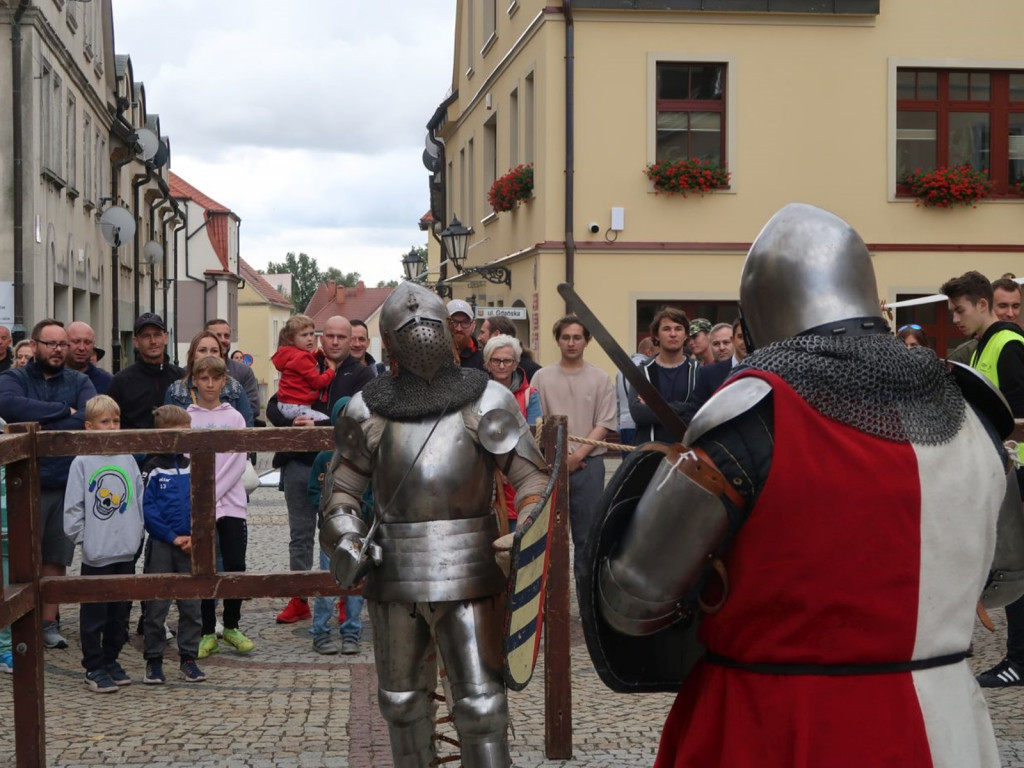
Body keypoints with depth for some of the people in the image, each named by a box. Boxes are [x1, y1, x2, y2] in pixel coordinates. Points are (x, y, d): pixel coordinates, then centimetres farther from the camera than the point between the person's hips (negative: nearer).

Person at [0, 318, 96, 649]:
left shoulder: (79, 382, 8)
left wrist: (40, 427, -17)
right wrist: (63, 411, -17)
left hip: (67, 484, 2)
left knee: (55, 558, 8)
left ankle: (48, 623, 16)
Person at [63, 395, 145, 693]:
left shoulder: (127, 459, 6)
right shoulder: (82, 463, -6)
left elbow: (140, 499, 10)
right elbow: (73, 506, -6)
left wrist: (138, 533, 4)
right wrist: (81, 537, -9)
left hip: (127, 551, 4)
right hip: (96, 553, -4)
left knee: (120, 612, 13)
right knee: (94, 614, 3)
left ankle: (111, 660, 26)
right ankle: (94, 667, 12)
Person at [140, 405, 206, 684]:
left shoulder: (193, 467, 6)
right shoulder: (153, 468, -4)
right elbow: (148, 509, -9)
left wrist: (196, 536, -9)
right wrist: (173, 537, -13)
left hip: (191, 545, 3)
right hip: (161, 544, -3)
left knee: (191, 605, 6)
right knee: (156, 605, 1)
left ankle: (188, 658, 15)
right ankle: (153, 661, 10)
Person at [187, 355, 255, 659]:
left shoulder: (234, 417, 7)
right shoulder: (187, 418, 5)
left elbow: (238, 463, 0)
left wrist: (213, 493, -9)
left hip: (231, 501, 1)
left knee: (236, 565, -2)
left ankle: (231, 626, 14)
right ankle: (208, 632, 10)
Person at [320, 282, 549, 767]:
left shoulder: (488, 402, -2)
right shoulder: (368, 410, 4)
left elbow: (532, 477, -3)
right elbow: (342, 491, 11)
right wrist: (344, 542, -8)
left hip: (469, 574, -3)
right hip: (393, 575, 3)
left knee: (480, 701, -4)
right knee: (401, 699, 17)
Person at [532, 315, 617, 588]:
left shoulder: (600, 379, 4)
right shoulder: (542, 377, 5)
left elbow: (604, 424, 0)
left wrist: (578, 455, -9)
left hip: (589, 463, 0)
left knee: (586, 532, 4)